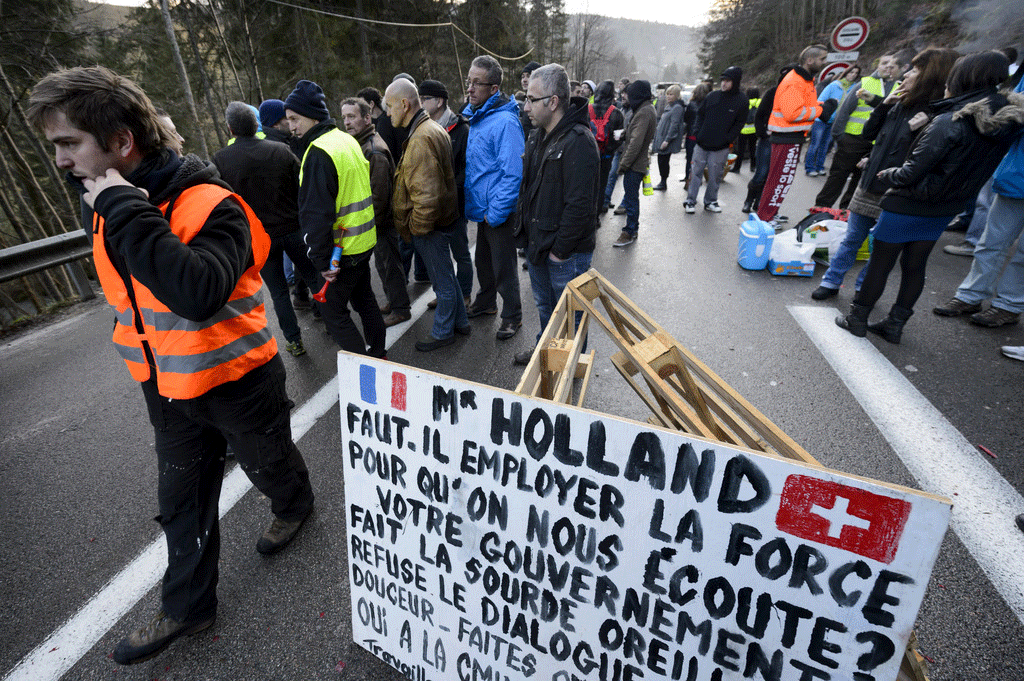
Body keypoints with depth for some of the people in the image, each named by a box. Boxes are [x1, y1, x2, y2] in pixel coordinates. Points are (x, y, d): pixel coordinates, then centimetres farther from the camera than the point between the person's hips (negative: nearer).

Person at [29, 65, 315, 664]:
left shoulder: (208, 203, -25)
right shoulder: (105, 203, 2)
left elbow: (199, 294, -43)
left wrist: (124, 211, -37)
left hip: (238, 382, -7)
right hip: (169, 389, 8)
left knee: (270, 463, 20)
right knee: (182, 501, 19)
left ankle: (295, 506, 53)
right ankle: (187, 605, 38)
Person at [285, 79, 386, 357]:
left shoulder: (318, 152, -19)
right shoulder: (348, 140, 10)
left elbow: (316, 213, -23)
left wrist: (321, 259, -18)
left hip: (342, 248, -9)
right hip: (365, 240, 9)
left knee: (333, 311, 2)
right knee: (363, 298, 21)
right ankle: (377, 354, 32)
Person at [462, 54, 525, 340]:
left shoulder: (504, 121, -20)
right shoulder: (476, 117, 9)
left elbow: (512, 174, -25)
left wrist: (496, 212, -23)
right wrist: (482, 207, 14)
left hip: (500, 212, -9)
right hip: (482, 208, 9)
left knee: (503, 267, 4)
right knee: (483, 260, 22)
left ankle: (512, 317, 21)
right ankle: (485, 303, 42)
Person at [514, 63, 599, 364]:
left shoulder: (578, 141, -21)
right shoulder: (538, 136, 9)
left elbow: (580, 204, -24)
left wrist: (560, 249, -20)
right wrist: (525, 227, 12)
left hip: (566, 252, -9)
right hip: (537, 243, 9)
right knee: (544, 306, 25)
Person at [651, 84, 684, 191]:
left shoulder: (677, 108, -14)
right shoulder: (669, 106, 15)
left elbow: (674, 125, -20)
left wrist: (667, 140, -23)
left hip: (667, 141, -9)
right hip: (661, 138, 9)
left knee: (663, 161, -4)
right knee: (661, 160, 11)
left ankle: (663, 183, 5)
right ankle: (663, 182, 19)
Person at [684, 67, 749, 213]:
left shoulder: (742, 101, -2)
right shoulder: (713, 96, 5)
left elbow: (739, 124, -2)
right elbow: (700, 114, 13)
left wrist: (727, 139, -12)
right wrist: (698, 131, 0)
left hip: (721, 147, -2)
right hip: (702, 143, 2)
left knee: (715, 176, 5)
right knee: (696, 172, 3)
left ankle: (710, 201, 18)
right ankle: (690, 201, 10)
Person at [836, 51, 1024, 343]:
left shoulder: (950, 122, -21)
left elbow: (911, 173, -20)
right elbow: (973, 172, 9)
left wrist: (886, 175, -5)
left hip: (907, 206, -7)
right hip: (943, 210, 7)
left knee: (880, 264, 4)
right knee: (914, 266, 14)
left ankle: (857, 319, 15)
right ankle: (895, 324, 23)